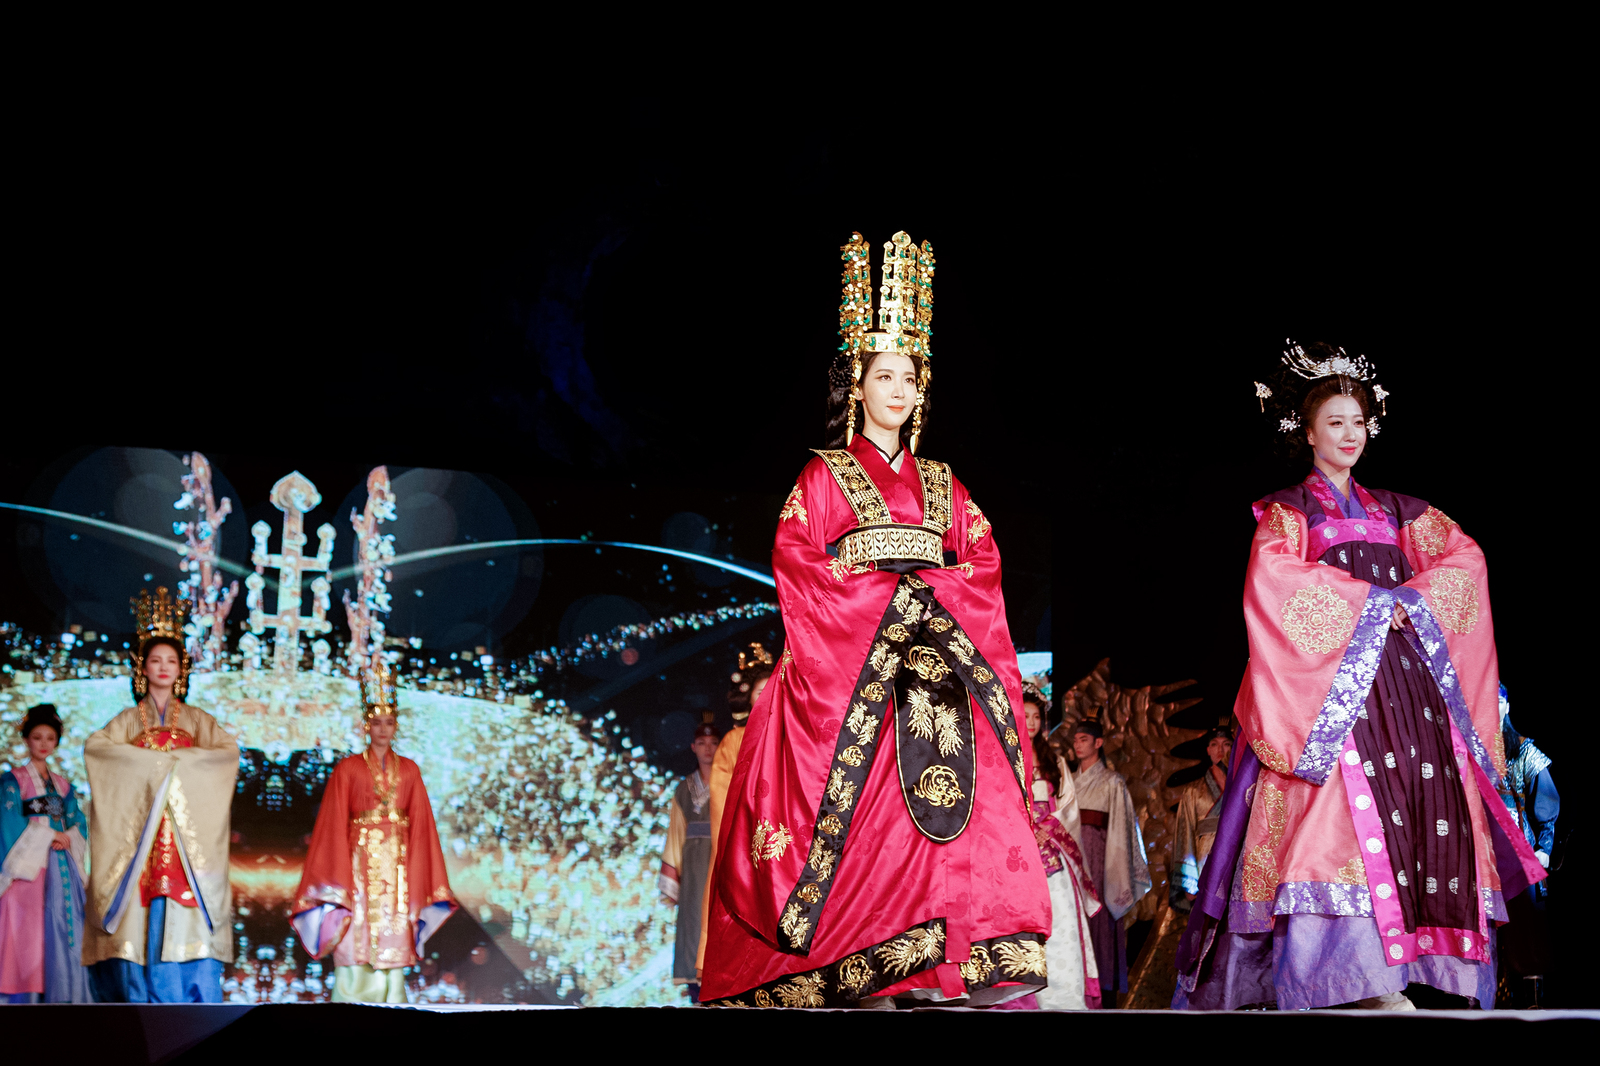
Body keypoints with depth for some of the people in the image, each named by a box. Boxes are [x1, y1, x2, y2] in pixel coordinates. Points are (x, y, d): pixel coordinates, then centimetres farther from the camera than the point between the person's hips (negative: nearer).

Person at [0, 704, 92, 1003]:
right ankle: (26, 998, -11)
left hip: (61, 867, 5)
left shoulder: (63, 785, 18)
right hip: (28, 867, -5)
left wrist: (67, 839, -8)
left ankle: (62, 996, 0)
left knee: (64, 931, -1)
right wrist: (48, 835, -9)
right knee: (28, 933, -10)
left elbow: (78, 822, 12)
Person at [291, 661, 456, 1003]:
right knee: (356, 951, -7)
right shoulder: (348, 770, 3)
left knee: (393, 952, 0)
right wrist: (336, 881, -7)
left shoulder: (408, 770, 11)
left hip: (397, 868, 3)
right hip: (360, 866, -2)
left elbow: (420, 825, 9)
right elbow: (334, 826, 0)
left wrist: (419, 879, 2)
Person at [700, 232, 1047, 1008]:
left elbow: (983, 563, 12)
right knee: (858, 810, -13)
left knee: (950, 802, -9)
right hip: (849, 664, -4)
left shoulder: (942, 484, 19)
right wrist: (886, 593, -10)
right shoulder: (824, 477, 7)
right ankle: (854, 968, -10)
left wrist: (932, 590, -6)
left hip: (938, 666, 4)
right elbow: (798, 565, -3)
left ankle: (938, 966, -10)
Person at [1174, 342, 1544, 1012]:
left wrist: (1413, 599, -7)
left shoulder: (1397, 511, 23)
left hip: (1406, 675, 5)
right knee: (1338, 804, -19)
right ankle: (1342, 974, -23)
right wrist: (1370, 599, -11)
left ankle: (1387, 979, -12)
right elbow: (1273, 575, -10)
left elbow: (1465, 558, 12)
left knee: (1423, 803, -9)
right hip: (1330, 673, -4)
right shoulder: (1287, 511, 9)